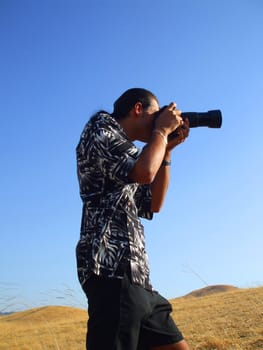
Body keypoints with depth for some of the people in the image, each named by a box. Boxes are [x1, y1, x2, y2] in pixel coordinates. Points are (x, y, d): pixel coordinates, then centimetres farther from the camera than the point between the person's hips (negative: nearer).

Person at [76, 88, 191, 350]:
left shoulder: (124, 149, 26)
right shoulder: (100, 129, 1)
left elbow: (153, 205, 26)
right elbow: (144, 172, -17)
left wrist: (167, 150, 21)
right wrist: (161, 131, 2)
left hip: (136, 275, 10)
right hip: (113, 271, -10)